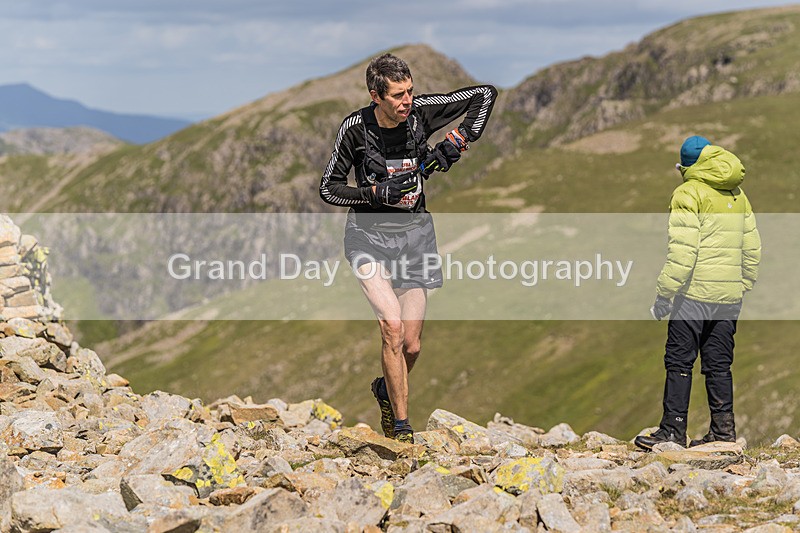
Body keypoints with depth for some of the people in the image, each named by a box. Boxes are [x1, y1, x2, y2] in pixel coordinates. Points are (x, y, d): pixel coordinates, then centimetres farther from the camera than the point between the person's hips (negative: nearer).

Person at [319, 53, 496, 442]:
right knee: (392, 326, -22)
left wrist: (458, 140, -15)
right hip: (369, 234, -2)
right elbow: (328, 189, -6)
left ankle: (386, 390, 37)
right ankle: (400, 425, -10)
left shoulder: (421, 111, -11)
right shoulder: (355, 127, -14)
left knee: (411, 345, 3)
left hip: (414, 234, 2)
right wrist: (376, 193, -21)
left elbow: (485, 94, -4)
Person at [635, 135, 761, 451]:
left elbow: (682, 251, -16)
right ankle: (723, 428, 11)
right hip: (729, 294, 7)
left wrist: (663, 294, -13)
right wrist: (742, 288, 23)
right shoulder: (738, 196, 14)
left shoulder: (688, 194, -8)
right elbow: (752, 250, 16)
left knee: (679, 360, -2)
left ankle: (673, 430, -2)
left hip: (695, 292, -7)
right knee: (718, 363, 11)